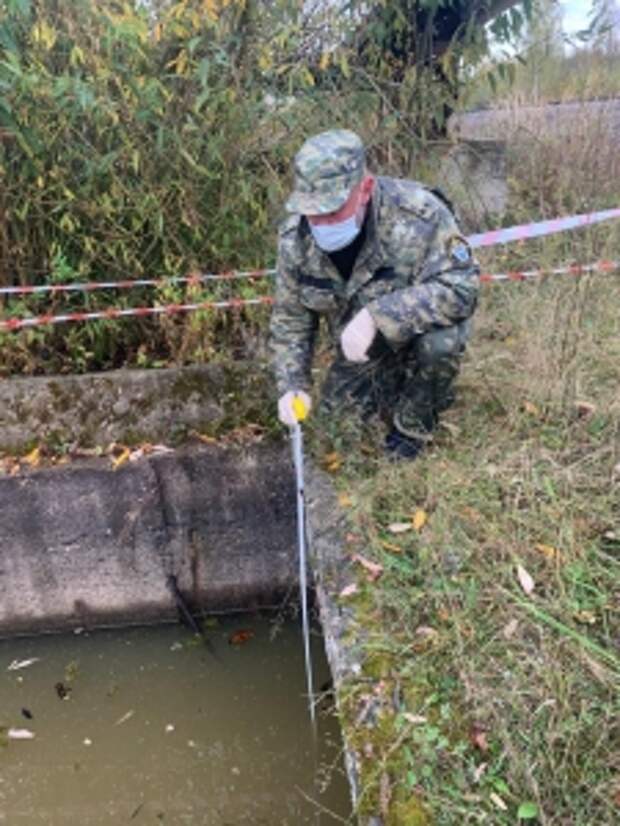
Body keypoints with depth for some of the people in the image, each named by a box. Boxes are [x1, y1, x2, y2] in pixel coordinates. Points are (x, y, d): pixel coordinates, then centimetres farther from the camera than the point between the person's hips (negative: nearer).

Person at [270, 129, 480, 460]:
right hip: (361, 350, 4)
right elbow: (290, 317, -6)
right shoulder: (294, 237, -16)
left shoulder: (418, 215, -32)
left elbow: (460, 287, -36)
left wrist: (377, 316, -45)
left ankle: (414, 423, -6)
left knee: (438, 343, -36)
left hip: (420, 325, -4)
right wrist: (292, 385, -18)